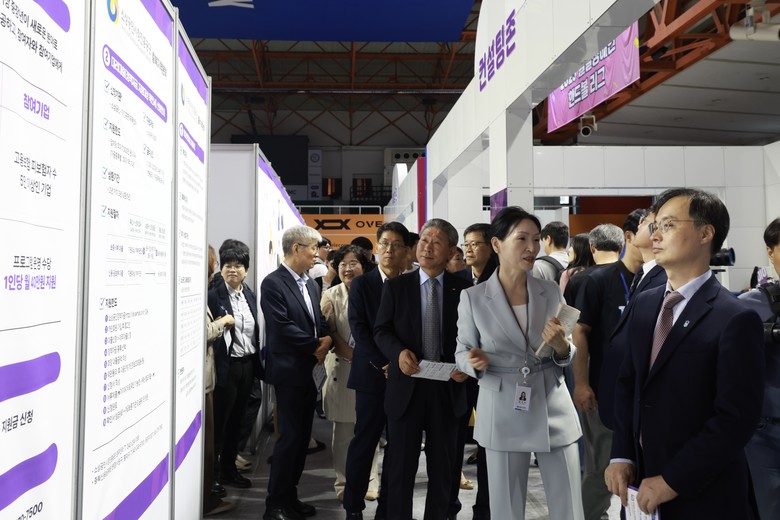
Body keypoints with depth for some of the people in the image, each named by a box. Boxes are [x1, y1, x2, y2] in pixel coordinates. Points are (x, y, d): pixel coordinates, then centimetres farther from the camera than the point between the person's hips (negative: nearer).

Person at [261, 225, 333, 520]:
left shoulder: (310, 283, 13)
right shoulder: (273, 283, -12)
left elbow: (319, 320, 13)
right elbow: (282, 326, -19)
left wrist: (327, 339, -9)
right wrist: (316, 347, -11)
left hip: (310, 369, 8)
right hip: (289, 371, -8)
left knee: (303, 436, 13)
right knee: (290, 436, -3)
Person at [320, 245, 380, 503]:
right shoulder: (330, 295, 0)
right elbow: (330, 334, -6)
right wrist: (356, 357, -15)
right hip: (342, 370, 0)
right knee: (343, 432, 7)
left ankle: (370, 483, 22)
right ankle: (344, 484, 20)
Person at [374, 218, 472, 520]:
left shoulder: (464, 289, 3)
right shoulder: (395, 287, 1)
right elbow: (381, 331, 0)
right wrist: (399, 352, -19)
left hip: (447, 387, 1)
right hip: (407, 386, -1)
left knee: (442, 467, 16)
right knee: (401, 465, 8)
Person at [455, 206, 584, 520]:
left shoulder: (551, 292, 0)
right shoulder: (473, 298, -7)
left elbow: (566, 357, 7)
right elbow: (462, 353, 3)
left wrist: (562, 348, -16)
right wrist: (476, 362, -19)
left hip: (554, 411, 2)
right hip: (502, 414, -2)